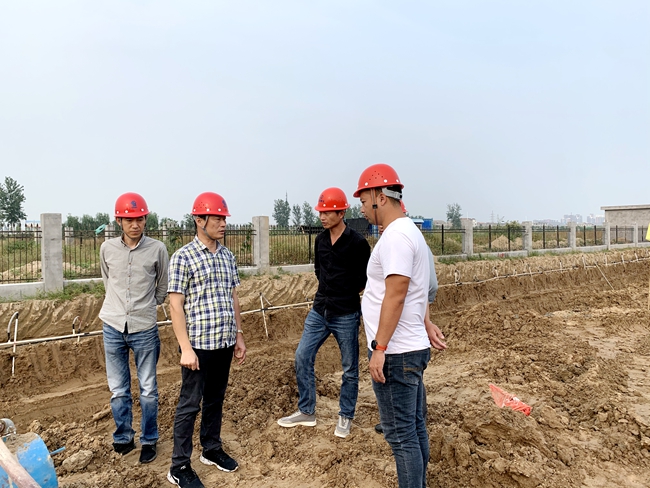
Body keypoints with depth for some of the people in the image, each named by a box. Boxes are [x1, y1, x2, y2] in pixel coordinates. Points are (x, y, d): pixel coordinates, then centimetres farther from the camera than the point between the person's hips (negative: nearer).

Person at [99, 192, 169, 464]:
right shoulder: (107, 248, 0)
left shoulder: (157, 249, -7)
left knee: (148, 390, 8)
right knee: (118, 391, 13)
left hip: (144, 329, -2)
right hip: (113, 328, 2)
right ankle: (123, 438, 30)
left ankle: (148, 441, 24)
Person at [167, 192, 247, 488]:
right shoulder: (183, 257, -10)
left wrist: (239, 336, 13)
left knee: (215, 399, 19)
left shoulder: (228, 256, 9)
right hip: (199, 344, -6)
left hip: (224, 343, 6)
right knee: (190, 404, 5)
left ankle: (212, 450, 36)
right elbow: (175, 306, -12)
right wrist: (186, 348, -16)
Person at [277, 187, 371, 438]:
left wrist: (346, 294, 3)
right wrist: (330, 291, 10)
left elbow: (365, 280, -6)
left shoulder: (357, 242, -13)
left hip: (346, 315, -6)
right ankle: (306, 412, 21)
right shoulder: (320, 240, 5)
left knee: (350, 368, 7)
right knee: (302, 357, 6)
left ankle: (345, 417, 25)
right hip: (319, 311, 6)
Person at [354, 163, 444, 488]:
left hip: (396, 353, -10)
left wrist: (379, 348, -21)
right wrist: (427, 323, 21)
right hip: (414, 348, 10)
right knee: (415, 429, 18)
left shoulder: (395, 235, -17)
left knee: (401, 435, 0)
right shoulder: (410, 231, 15)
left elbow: (396, 294, -23)